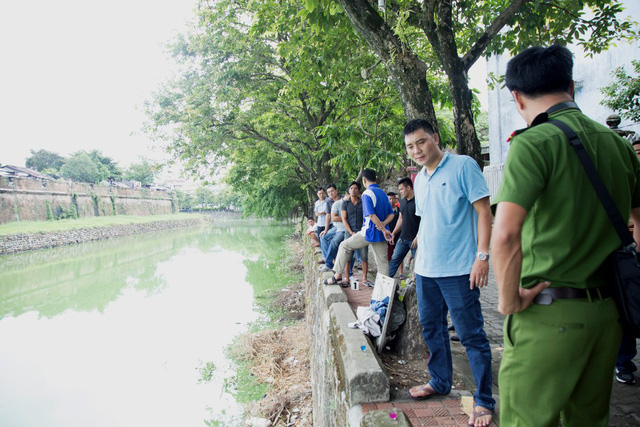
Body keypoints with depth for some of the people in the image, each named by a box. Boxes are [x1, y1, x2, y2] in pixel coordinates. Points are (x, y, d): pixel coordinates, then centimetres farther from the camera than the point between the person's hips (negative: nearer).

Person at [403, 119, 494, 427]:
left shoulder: (463, 165, -7)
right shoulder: (419, 180, 13)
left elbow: (483, 211, -11)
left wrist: (482, 255, -17)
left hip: (458, 269, -7)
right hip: (425, 270, 8)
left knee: (471, 335, 1)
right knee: (432, 328, 17)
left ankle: (484, 402, 15)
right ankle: (440, 382, 36)